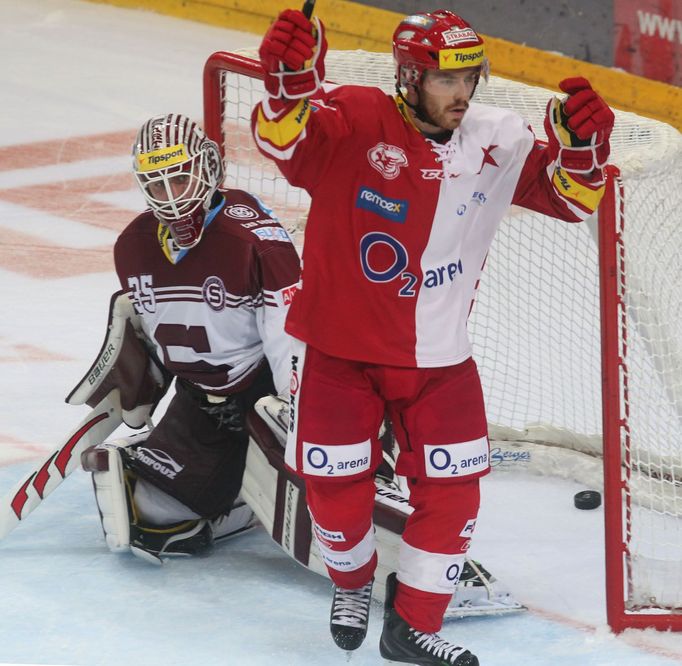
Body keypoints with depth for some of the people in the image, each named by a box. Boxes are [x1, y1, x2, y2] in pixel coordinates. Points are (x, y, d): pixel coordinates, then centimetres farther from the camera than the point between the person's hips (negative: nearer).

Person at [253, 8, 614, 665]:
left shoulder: (495, 141, -6)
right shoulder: (355, 122, -19)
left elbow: (571, 196, -5)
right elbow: (284, 139, -35)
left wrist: (581, 144, -27)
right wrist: (290, 84, -57)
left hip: (437, 356, 3)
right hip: (338, 344, -3)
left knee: (452, 489, 1)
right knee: (337, 487, 3)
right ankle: (353, 580, 36)